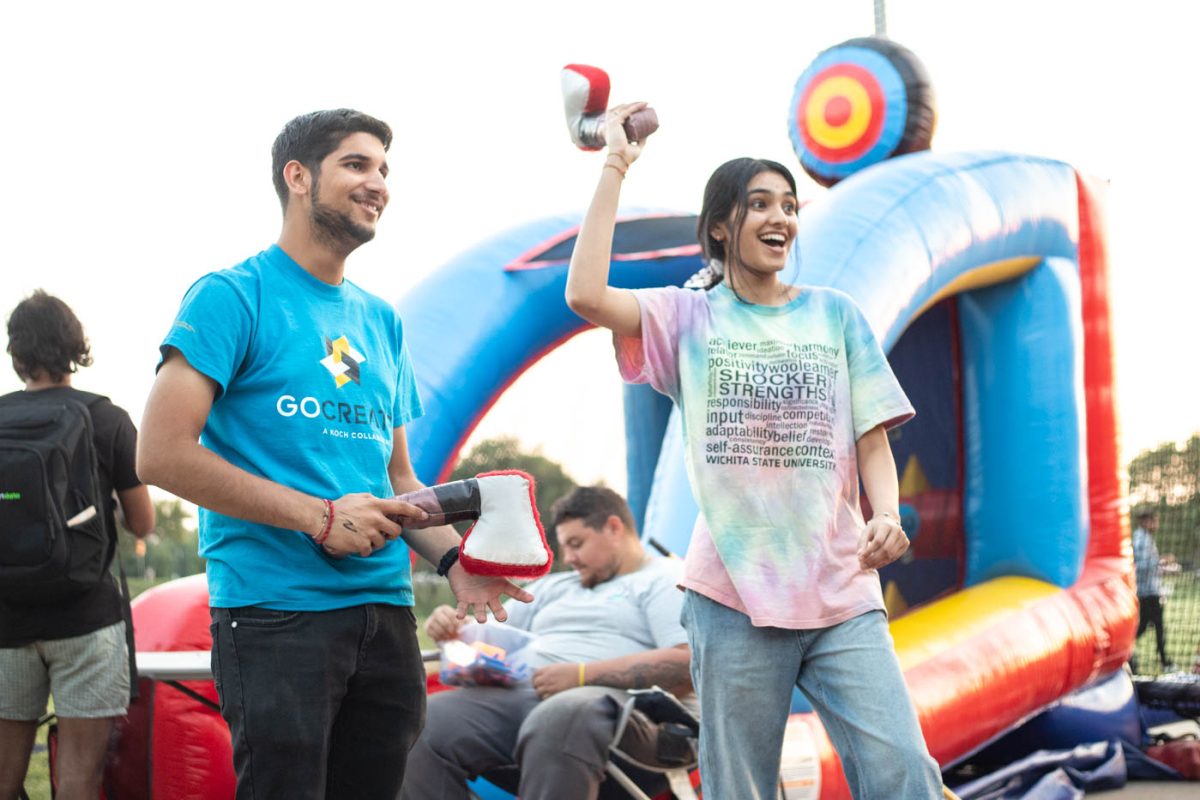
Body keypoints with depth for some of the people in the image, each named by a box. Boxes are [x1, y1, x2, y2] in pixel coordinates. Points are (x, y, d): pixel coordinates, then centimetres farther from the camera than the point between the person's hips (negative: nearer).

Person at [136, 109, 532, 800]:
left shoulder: (382, 322, 18)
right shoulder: (235, 297, -4)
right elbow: (162, 455, -13)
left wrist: (454, 559, 3)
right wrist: (320, 517, -16)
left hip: (385, 611, 7)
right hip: (276, 612, -7)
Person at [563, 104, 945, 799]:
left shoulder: (835, 314, 13)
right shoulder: (689, 318, 8)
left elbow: (873, 437, 10)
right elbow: (586, 294, -9)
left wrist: (887, 517, -11)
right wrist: (616, 166, -4)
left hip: (841, 589, 1)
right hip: (735, 592, -1)